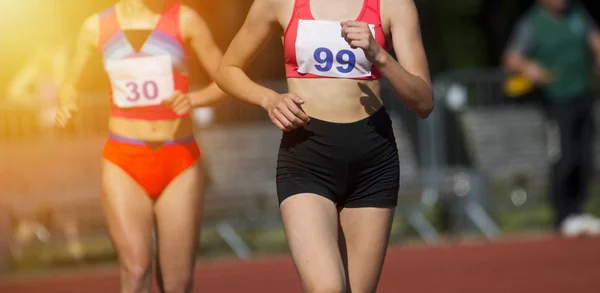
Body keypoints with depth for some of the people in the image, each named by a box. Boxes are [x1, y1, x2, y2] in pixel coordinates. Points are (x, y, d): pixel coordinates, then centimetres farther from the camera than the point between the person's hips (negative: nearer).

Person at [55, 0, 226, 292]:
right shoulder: (97, 27, 3)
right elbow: (71, 84, 15)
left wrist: (193, 99, -20)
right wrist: (66, 105, -8)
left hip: (179, 162, 0)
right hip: (124, 162, 0)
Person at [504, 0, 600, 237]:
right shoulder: (531, 24, -10)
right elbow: (512, 59, -19)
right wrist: (527, 67, -39)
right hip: (557, 101, -6)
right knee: (564, 161, -9)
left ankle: (576, 211, 21)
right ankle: (563, 217, 4)